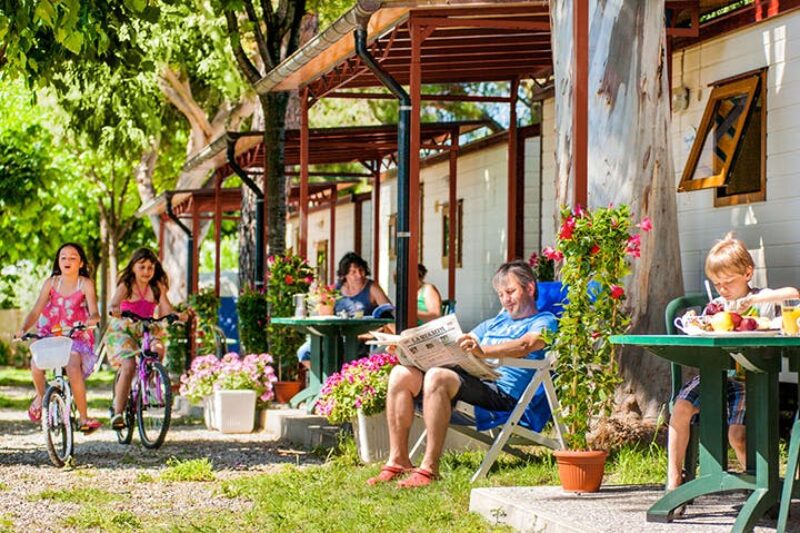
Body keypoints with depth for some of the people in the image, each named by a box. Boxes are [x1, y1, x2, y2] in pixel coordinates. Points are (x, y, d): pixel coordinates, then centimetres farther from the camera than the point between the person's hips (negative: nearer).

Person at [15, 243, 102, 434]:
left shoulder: (85, 284, -6)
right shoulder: (51, 282, 1)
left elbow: (94, 312, -16)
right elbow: (36, 310, -6)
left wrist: (92, 319, -41)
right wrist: (23, 328, -24)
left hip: (77, 336, -3)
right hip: (51, 334, 3)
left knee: (73, 368, -30)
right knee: (36, 364, -23)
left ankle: (83, 417, -18)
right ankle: (41, 397, 10)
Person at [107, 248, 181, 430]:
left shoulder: (157, 287, 4)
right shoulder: (126, 285, -4)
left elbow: (166, 309, -6)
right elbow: (116, 300, -23)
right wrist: (114, 308, -48)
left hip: (146, 331, 3)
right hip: (122, 330, -3)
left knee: (158, 350, -30)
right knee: (129, 366, -25)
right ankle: (118, 413, -19)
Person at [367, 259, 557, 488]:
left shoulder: (544, 322, 8)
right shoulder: (495, 322, 34)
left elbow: (525, 345, -14)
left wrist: (484, 351, -33)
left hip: (502, 390, -8)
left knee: (437, 377, -34)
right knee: (402, 373, -10)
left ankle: (429, 467, -34)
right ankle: (398, 460, -12)